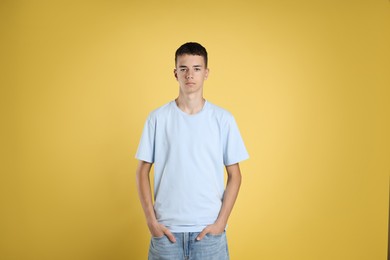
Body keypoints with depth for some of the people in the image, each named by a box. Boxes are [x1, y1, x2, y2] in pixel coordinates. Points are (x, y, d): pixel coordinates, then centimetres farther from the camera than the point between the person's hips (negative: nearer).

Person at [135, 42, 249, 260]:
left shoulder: (223, 119, -2)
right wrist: (151, 220, -4)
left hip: (208, 229, 0)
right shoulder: (158, 118, -1)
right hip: (167, 228, 0)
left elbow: (234, 175, 2)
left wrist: (221, 221, -5)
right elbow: (143, 171, 3)